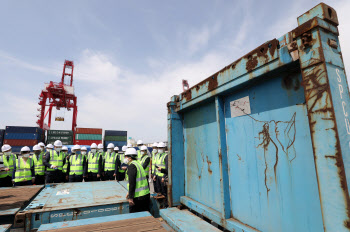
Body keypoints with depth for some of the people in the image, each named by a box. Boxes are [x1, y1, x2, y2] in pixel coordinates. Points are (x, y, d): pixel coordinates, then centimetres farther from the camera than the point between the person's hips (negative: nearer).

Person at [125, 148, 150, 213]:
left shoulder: (132, 166, -13)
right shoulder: (138, 163, 15)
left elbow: (132, 182, -20)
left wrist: (130, 197, -17)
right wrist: (129, 192, 27)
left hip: (138, 196, -9)